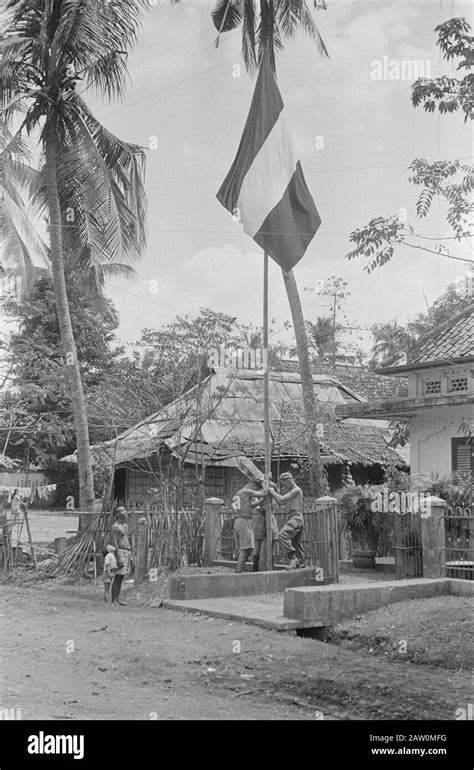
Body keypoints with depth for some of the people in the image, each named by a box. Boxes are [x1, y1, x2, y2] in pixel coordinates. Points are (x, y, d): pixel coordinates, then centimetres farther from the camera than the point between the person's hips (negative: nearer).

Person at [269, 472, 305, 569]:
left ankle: (292, 558, -30)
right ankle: (301, 564, 19)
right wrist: (273, 493, 16)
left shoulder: (296, 490, -9)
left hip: (296, 518, -11)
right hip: (293, 518, 11)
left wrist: (272, 492, -2)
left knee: (282, 535, -28)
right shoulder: (292, 491, 22)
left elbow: (281, 499, -15)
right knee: (296, 544, 14)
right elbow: (280, 502, 25)